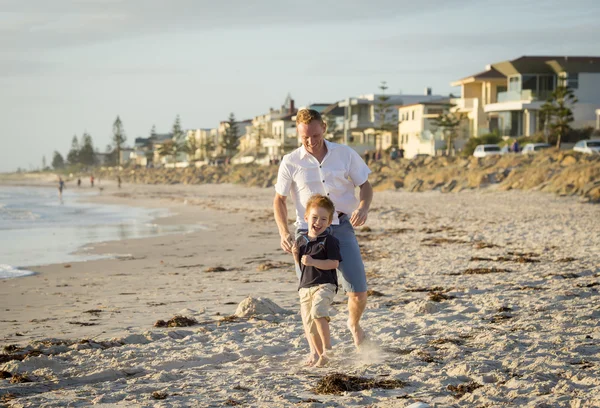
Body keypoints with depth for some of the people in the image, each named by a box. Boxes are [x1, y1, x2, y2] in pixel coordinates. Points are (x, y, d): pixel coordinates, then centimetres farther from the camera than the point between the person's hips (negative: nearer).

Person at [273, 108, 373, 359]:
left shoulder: (345, 155, 0)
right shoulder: (291, 163, -3)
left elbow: (365, 185, 8)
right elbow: (279, 200, 4)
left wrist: (363, 208, -14)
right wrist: (284, 233, -10)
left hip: (341, 228, 1)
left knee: (358, 292, -3)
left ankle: (354, 324, 31)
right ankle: (315, 347, 20)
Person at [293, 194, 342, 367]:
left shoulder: (329, 241, -5)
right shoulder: (301, 240, 12)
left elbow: (334, 263, -12)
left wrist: (313, 262, -21)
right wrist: (296, 254, -1)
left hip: (324, 285, -6)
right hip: (305, 286, 6)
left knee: (317, 312, -30)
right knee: (308, 323, 8)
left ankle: (327, 348, -19)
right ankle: (318, 354, 25)